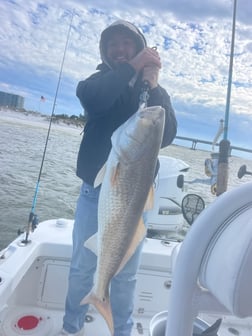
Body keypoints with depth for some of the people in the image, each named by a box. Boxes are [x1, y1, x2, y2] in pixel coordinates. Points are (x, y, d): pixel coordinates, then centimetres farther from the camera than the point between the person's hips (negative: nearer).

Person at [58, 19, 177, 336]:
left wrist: (152, 85, -16)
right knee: (82, 268, 11)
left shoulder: (156, 92, 7)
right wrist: (131, 67, -18)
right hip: (95, 191, 1)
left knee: (125, 275, 11)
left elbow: (165, 136, -10)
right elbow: (89, 98, -18)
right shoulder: (101, 81, 7)